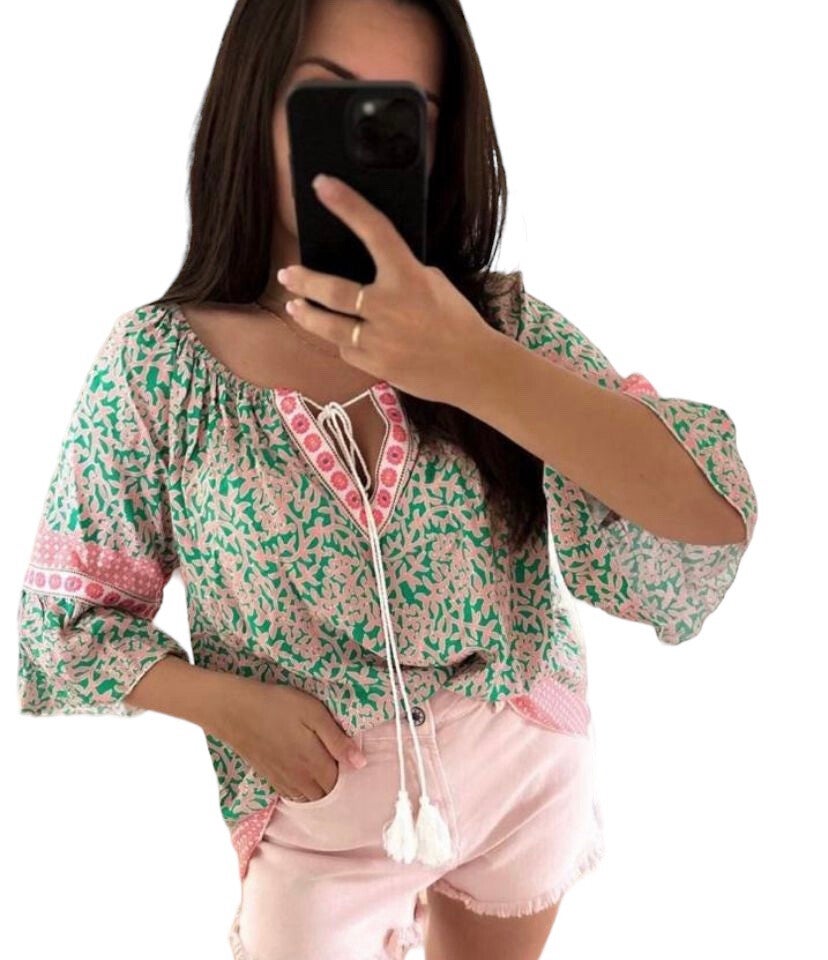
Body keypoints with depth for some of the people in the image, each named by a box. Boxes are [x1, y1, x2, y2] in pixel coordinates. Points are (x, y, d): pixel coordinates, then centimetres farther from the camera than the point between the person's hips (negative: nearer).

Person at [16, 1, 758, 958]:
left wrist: (479, 369, -39)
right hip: (320, 807, -1)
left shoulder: (502, 318, -14)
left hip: (533, 764, 2)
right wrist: (228, 704, -20)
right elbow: (68, 616, -5)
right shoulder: (155, 365, -15)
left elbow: (711, 516, -26)